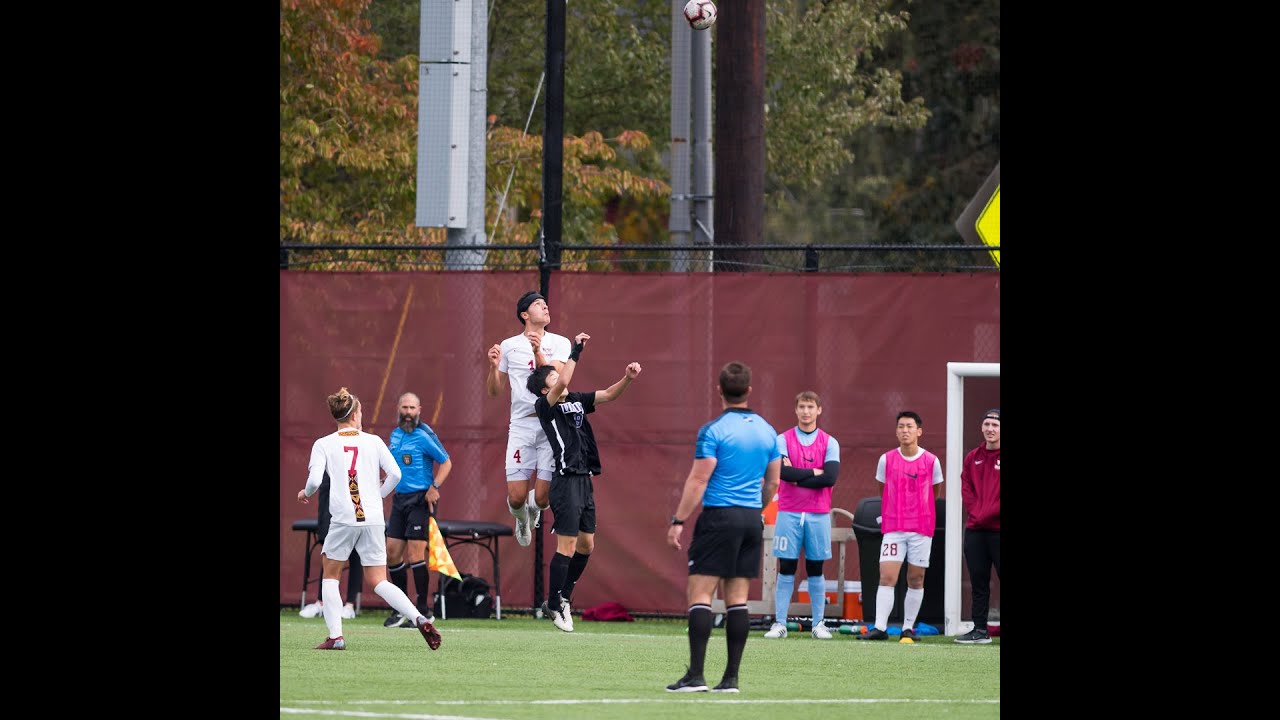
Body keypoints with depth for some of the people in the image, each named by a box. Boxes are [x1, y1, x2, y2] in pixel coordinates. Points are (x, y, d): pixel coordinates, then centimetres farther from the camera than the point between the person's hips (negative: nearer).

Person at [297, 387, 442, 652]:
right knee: (378, 582, 7)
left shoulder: (323, 444, 3)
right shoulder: (373, 441, 8)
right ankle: (419, 618, -15)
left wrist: (305, 493, 14)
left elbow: (315, 479, -8)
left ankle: (335, 636, 3)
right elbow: (395, 473, 1)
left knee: (330, 575, 15)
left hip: (343, 518, -3)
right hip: (373, 518, 3)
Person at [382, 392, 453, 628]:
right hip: (400, 498, 7)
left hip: (420, 499, -7)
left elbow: (446, 462, -7)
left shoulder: (425, 436, -9)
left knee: (415, 553, -11)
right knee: (392, 552, 4)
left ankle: (424, 611, -5)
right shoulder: (395, 435, 13)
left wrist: (435, 487, -17)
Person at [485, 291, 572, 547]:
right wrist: (494, 367, -7)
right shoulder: (509, 346, 8)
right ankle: (522, 519, 31)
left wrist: (538, 352, -24)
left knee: (542, 498, -5)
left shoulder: (559, 343, 6)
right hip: (521, 424, 1)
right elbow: (493, 391, 12)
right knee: (516, 497, -6)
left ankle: (534, 508, 33)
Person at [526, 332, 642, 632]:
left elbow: (608, 395, 16)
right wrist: (576, 350, -19)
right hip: (566, 481, -8)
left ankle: (563, 597, 24)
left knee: (586, 545, 12)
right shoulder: (545, 405, -6)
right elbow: (563, 383, -24)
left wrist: (628, 379, -2)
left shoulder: (576, 401, 15)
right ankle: (554, 605, 2)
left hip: (585, 480, 8)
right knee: (567, 546, -7)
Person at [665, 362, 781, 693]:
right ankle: (731, 677, 4)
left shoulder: (713, 431, -9)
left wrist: (678, 521, -7)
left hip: (719, 517, -6)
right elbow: (772, 483, 15)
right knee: (737, 598, 7)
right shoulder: (767, 432, 9)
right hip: (752, 520, 6)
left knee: (699, 592, -4)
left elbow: (698, 480, -12)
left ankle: (695, 675, -13)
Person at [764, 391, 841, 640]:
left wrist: (797, 477, -10)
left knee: (815, 570, 4)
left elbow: (831, 477, -9)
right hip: (789, 514, -1)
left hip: (818, 514, 1)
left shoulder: (829, 443, 5)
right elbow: (783, 471, -12)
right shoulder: (783, 440, 4)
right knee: (786, 568, -2)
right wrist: (814, 473, -9)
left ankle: (818, 624, 8)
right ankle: (780, 623, -1)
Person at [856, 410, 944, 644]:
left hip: (921, 528, 0)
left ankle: (908, 629, 11)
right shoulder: (886, 460, 1)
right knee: (887, 577, -9)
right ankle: (880, 628, -12)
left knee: (916, 579, 3)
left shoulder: (931, 461, -1)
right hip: (893, 528, 0)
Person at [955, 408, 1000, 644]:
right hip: (975, 529, 5)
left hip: (998, 529, -5)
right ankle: (980, 630, 12)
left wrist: (988, 514, -13)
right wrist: (975, 512, -4)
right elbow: (966, 488, 11)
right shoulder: (973, 458, 14)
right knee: (978, 582, 7)